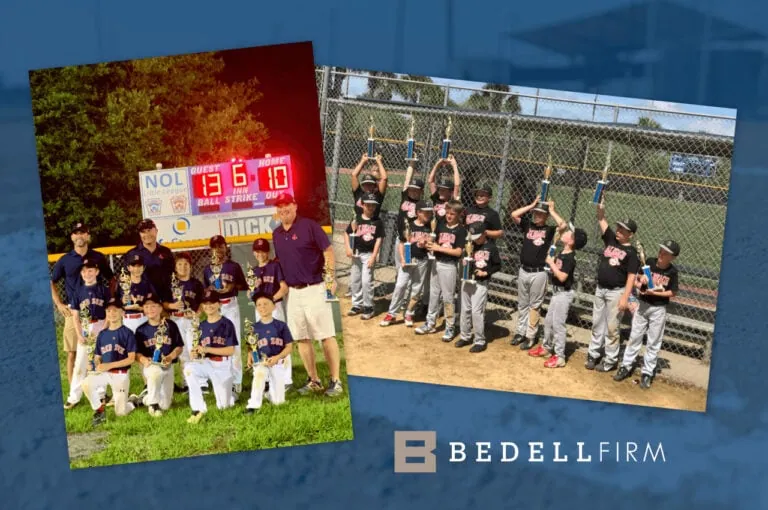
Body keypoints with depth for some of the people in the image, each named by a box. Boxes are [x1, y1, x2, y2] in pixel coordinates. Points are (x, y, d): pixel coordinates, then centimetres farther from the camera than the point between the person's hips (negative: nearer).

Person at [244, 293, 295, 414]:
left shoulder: (281, 325, -4)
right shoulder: (254, 327, 1)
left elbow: (289, 347, -4)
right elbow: (251, 348, 5)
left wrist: (277, 357, -19)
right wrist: (250, 357, -16)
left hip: (278, 362, 0)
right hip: (260, 362, 0)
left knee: (278, 402, 1)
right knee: (259, 372, -39)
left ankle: (270, 390, 37)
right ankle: (253, 405, -29)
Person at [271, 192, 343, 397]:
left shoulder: (309, 226, -7)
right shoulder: (276, 234, 12)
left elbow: (328, 251, -8)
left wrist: (331, 278, -15)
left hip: (314, 289, -6)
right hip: (293, 293, 7)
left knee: (326, 336, -5)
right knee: (301, 338, 9)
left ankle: (336, 380, 1)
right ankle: (314, 380, 19)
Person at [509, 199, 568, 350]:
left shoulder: (549, 230, -4)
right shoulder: (527, 225, 5)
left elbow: (563, 225, -23)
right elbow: (514, 214, -5)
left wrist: (552, 210, -10)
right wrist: (531, 205, -2)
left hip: (538, 274, -4)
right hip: (523, 271, 4)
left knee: (534, 306, 5)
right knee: (522, 304, 14)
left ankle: (530, 336, 12)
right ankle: (520, 332, 25)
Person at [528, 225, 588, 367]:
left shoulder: (570, 258, -22)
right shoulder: (562, 253, 4)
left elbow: (562, 277, -29)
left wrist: (551, 262, -22)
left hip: (564, 293, -9)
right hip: (556, 292, 9)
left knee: (558, 323, -4)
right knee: (548, 321, 19)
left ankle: (559, 356, 3)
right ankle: (546, 347, 35)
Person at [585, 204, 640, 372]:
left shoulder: (631, 252, -10)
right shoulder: (610, 239, 5)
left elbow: (631, 276, -13)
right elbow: (601, 220, 1)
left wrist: (625, 297, -19)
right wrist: (600, 205, -14)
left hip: (616, 292, -6)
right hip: (600, 289, 6)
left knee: (611, 327, 1)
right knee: (597, 324, 14)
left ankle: (610, 360, 11)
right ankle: (593, 354, 25)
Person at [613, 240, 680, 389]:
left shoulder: (672, 271, -11)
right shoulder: (650, 262, -6)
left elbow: (673, 293, -7)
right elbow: (636, 279, 7)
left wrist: (655, 293, -17)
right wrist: (640, 280, -15)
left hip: (658, 309, -2)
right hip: (642, 304, 2)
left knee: (653, 342, 5)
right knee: (635, 337, 10)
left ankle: (647, 373, 13)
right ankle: (626, 366, 18)